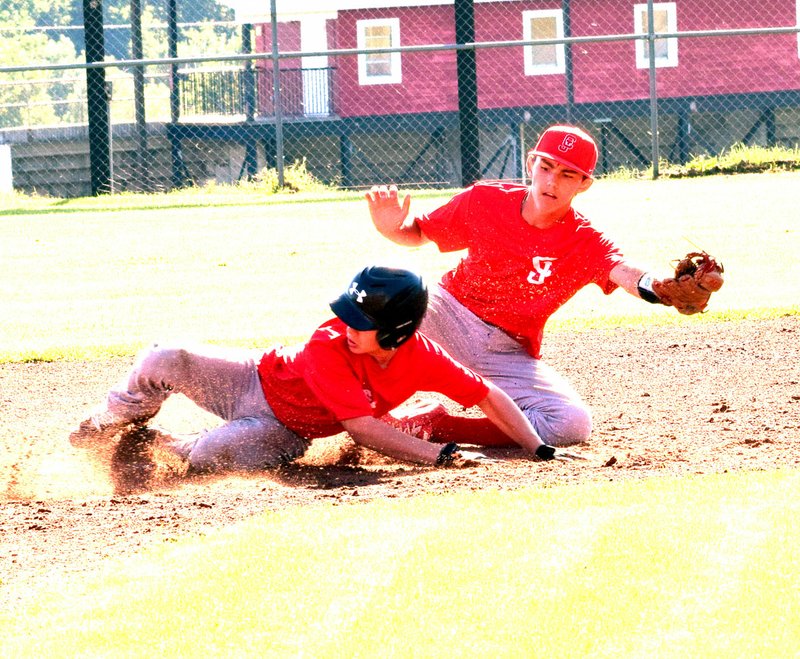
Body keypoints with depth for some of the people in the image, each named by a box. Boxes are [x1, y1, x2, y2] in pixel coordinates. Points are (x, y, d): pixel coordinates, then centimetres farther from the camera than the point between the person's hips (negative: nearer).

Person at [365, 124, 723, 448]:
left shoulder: (586, 244, -13)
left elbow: (626, 273, -36)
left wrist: (662, 289, -60)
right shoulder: (484, 201, -7)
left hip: (510, 353, 1)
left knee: (573, 423, -23)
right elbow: (419, 233, 7)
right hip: (448, 315, -1)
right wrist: (391, 227, -19)